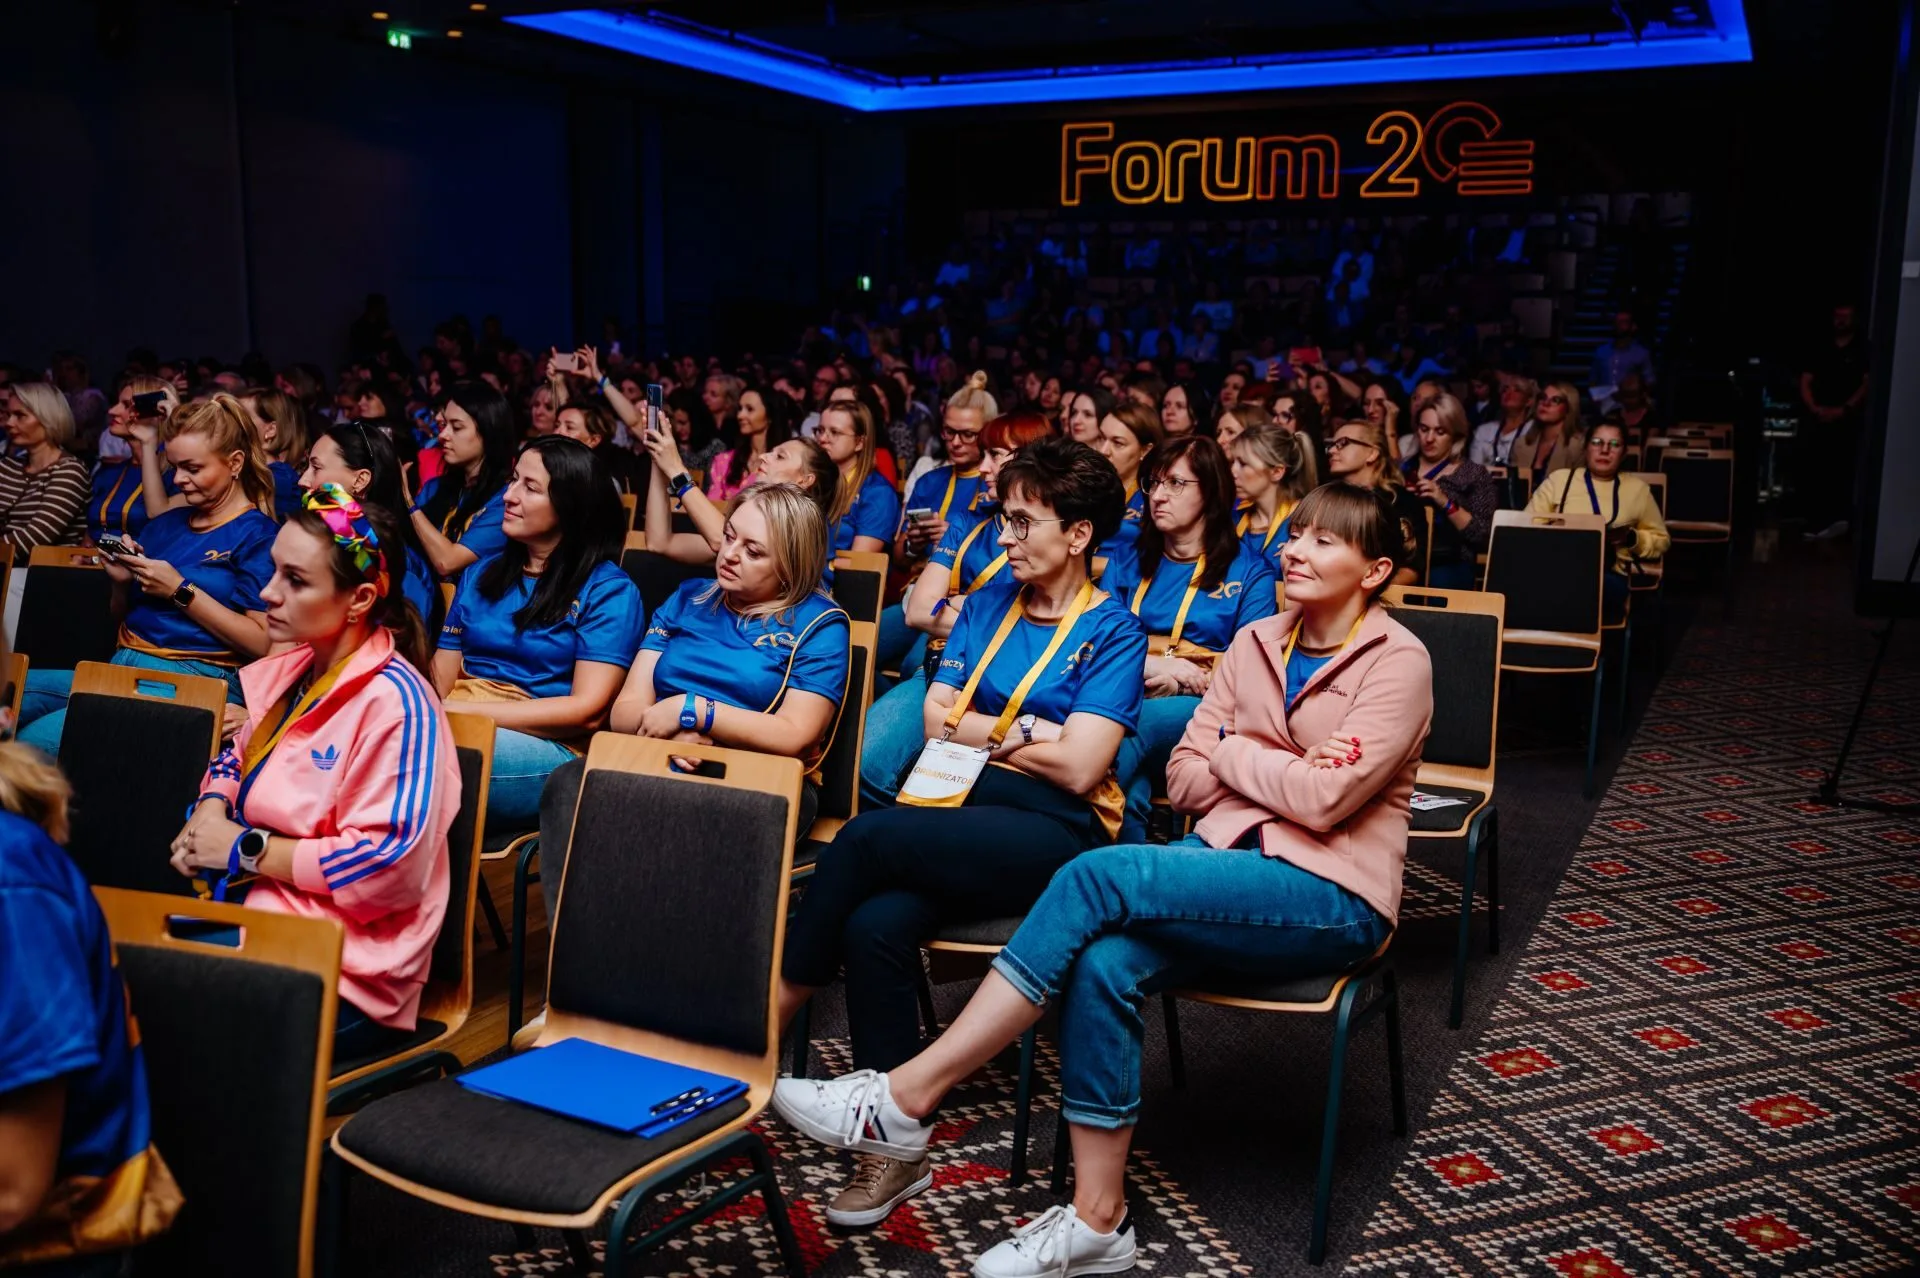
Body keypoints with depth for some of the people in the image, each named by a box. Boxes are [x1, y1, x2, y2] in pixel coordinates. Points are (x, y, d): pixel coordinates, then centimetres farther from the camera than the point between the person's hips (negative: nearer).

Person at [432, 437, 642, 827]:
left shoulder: (609, 590, 1)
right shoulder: (480, 574, 20)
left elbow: (586, 711, -9)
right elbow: (439, 679, 15)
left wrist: (464, 710, -16)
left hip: (548, 748, -5)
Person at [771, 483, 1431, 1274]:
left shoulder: (1398, 662, -5)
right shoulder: (1256, 644, 13)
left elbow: (1324, 801, -16)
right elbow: (1185, 780, 8)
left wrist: (1233, 755, -1)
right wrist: (1278, 772, -7)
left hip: (1332, 898, -5)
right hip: (1235, 868, 6)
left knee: (1098, 878, -30)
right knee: (1101, 964, -29)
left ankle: (905, 1099, -26)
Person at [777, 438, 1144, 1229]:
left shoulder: (1113, 633, -1)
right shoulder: (989, 603, 16)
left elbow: (1078, 766, -10)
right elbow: (935, 721, 10)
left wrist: (983, 728, 0)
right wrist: (1034, 732, -4)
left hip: (1053, 834, -5)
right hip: (959, 813, 5)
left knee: (867, 838, -27)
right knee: (875, 923, -27)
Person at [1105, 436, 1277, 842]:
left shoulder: (1250, 570, 10)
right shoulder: (1127, 561, 21)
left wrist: (1178, 678, -14)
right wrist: (1147, 665, -10)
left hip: (1200, 707, -2)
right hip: (1127, 697, 2)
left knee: (1127, 730, -37)